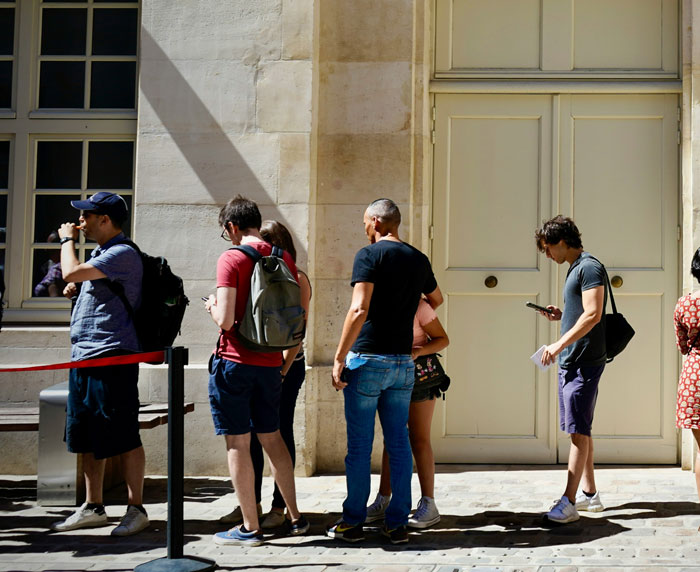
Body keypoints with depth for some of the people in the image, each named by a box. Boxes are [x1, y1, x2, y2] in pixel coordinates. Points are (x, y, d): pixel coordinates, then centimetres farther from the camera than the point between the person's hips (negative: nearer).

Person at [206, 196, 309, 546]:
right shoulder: (284, 259, 6)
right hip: (269, 363, 6)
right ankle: (295, 517, 23)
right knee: (272, 438, 17)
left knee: (237, 443, 1)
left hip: (234, 362, -6)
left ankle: (250, 528, 6)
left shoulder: (231, 259, -11)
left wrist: (212, 307, 2)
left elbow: (225, 320, -18)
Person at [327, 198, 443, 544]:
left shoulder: (369, 255, -10)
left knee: (359, 445, 3)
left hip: (367, 359, -5)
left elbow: (359, 310, -20)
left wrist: (339, 357, -16)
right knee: (399, 444, 8)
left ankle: (353, 523, 11)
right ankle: (397, 524, 11)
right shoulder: (419, 260, 9)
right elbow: (436, 300, 28)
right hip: (403, 362, 5)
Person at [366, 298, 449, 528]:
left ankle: (428, 504, -2)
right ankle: (383, 502, 10)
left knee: (419, 439, -5)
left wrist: (417, 351, -28)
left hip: (419, 378, -6)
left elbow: (443, 339, -10)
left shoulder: (418, 306, -16)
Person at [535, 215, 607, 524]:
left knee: (578, 430, -11)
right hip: (571, 361, 10)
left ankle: (569, 502, -12)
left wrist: (560, 344, -20)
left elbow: (593, 315, -21)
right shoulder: (575, 269, 18)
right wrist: (560, 315, 10)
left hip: (584, 362, -10)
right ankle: (589, 493, 22)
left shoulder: (590, 267, -12)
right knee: (580, 429, 14)